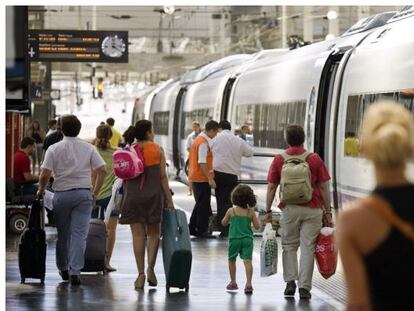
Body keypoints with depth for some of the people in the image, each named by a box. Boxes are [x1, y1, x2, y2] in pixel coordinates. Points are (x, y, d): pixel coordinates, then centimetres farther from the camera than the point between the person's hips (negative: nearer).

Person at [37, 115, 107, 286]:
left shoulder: (54, 149, -3)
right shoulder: (89, 148, 3)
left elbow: (44, 175, -9)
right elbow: (102, 171, -2)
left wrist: (41, 191, 9)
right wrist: (95, 193, 7)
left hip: (62, 194, 0)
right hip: (84, 194, 0)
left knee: (62, 234, 13)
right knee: (79, 234, -2)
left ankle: (63, 268, 24)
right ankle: (75, 271, -11)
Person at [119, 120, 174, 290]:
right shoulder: (158, 150, -1)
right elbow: (163, 176, -2)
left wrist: (123, 198, 15)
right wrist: (169, 199, 1)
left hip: (132, 195, 1)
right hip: (153, 195, -1)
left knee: (138, 234, 3)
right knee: (153, 233, 12)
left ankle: (141, 273, -2)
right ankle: (150, 267, -6)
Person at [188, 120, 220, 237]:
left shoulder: (200, 139, 14)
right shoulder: (203, 143, -17)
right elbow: (202, 162, -23)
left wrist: (209, 173, 27)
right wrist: (210, 178, -23)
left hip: (196, 177, 10)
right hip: (202, 178, -10)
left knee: (200, 203, 17)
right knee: (203, 205, -3)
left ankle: (192, 228, 20)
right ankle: (202, 230, 2)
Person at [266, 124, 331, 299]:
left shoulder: (279, 160, 0)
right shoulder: (314, 159, -1)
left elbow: (271, 188, 2)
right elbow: (323, 187, 0)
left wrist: (268, 210, 10)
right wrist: (328, 210, 6)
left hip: (289, 209, 1)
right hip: (312, 209, -1)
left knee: (289, 246, 15)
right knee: (307, 247, 3)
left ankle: (290, 281, 3)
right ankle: (304, 287, 2)